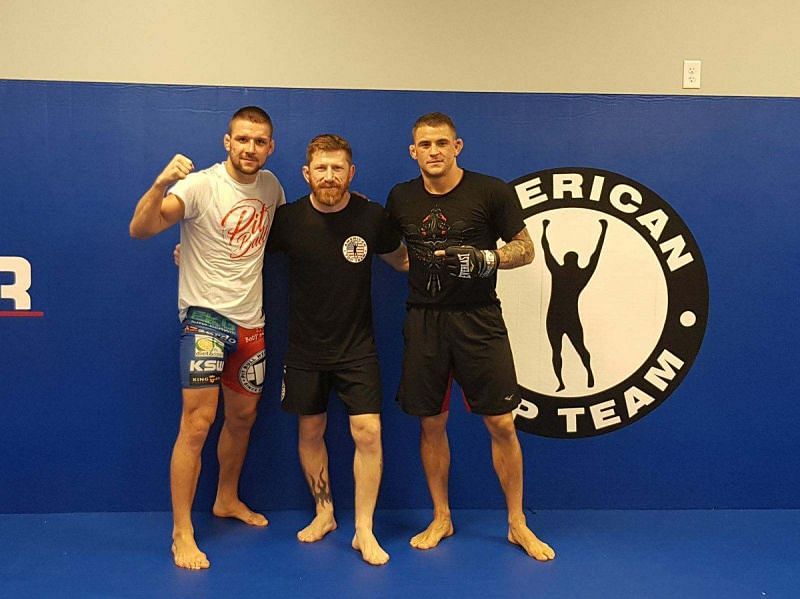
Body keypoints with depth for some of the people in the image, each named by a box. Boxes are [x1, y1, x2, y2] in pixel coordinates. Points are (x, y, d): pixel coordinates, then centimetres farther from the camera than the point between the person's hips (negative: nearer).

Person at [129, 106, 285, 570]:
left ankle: (227, 500, 39)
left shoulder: (271, 185, 5)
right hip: (206, 315, -6)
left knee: (243, 416, 18)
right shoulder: (200, 185, -15)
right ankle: (182, 532, 1)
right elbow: (140, 229, -26)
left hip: (252, 321, 6)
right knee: (198, 420, -11)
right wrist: (161, 184, -41)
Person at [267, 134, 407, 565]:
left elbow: (401, 260, 10)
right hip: (305, 348, 1)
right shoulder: (288, 218, -7)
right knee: (309, 431, 11)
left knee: (368, 432, -9)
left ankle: (364, 530, 7)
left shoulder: (372, 217, -6)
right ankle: (324, 513, 33)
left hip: (357, 346, -1)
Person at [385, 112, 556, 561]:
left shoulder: (490, 191, -4)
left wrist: (485, 259, -18)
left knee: (502, 424, -1)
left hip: (478, 321, -2)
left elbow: (526, 249, -2)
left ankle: (518, 524, 17)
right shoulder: (401, 198, 6)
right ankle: (442, 519, 26)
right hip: (424, 321, 3)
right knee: (431, 423, 8)